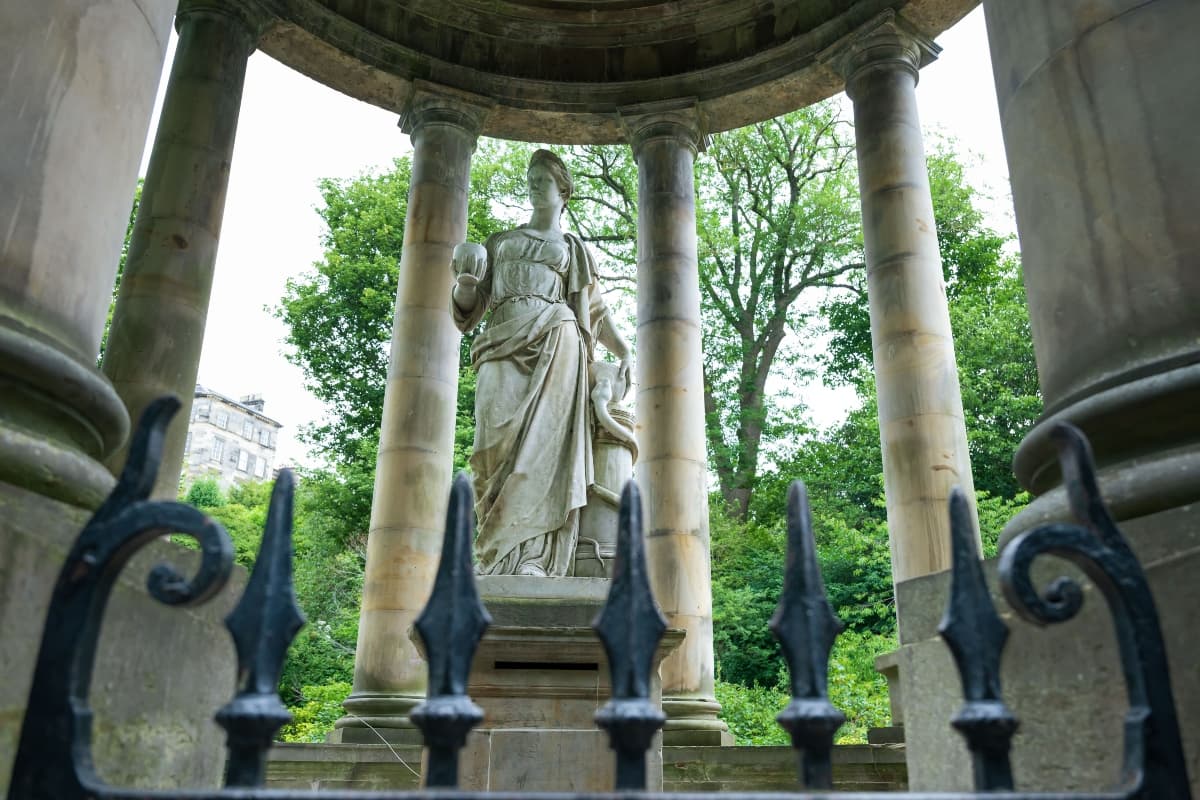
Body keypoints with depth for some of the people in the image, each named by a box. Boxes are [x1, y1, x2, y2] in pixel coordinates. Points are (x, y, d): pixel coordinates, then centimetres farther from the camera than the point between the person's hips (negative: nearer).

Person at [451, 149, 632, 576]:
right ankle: (498, 556, -18)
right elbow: (471, 302, 21)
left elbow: (596, 308, 19)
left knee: (544, 441, -17)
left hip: (554, 342, -1)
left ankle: (532, 558, -22)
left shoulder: (573, 248, 24)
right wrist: (464, 285, -3)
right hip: (504, 346, 2)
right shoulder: (500, 242, 28)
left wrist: (624, 352, 5)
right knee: (500, 439, -16)